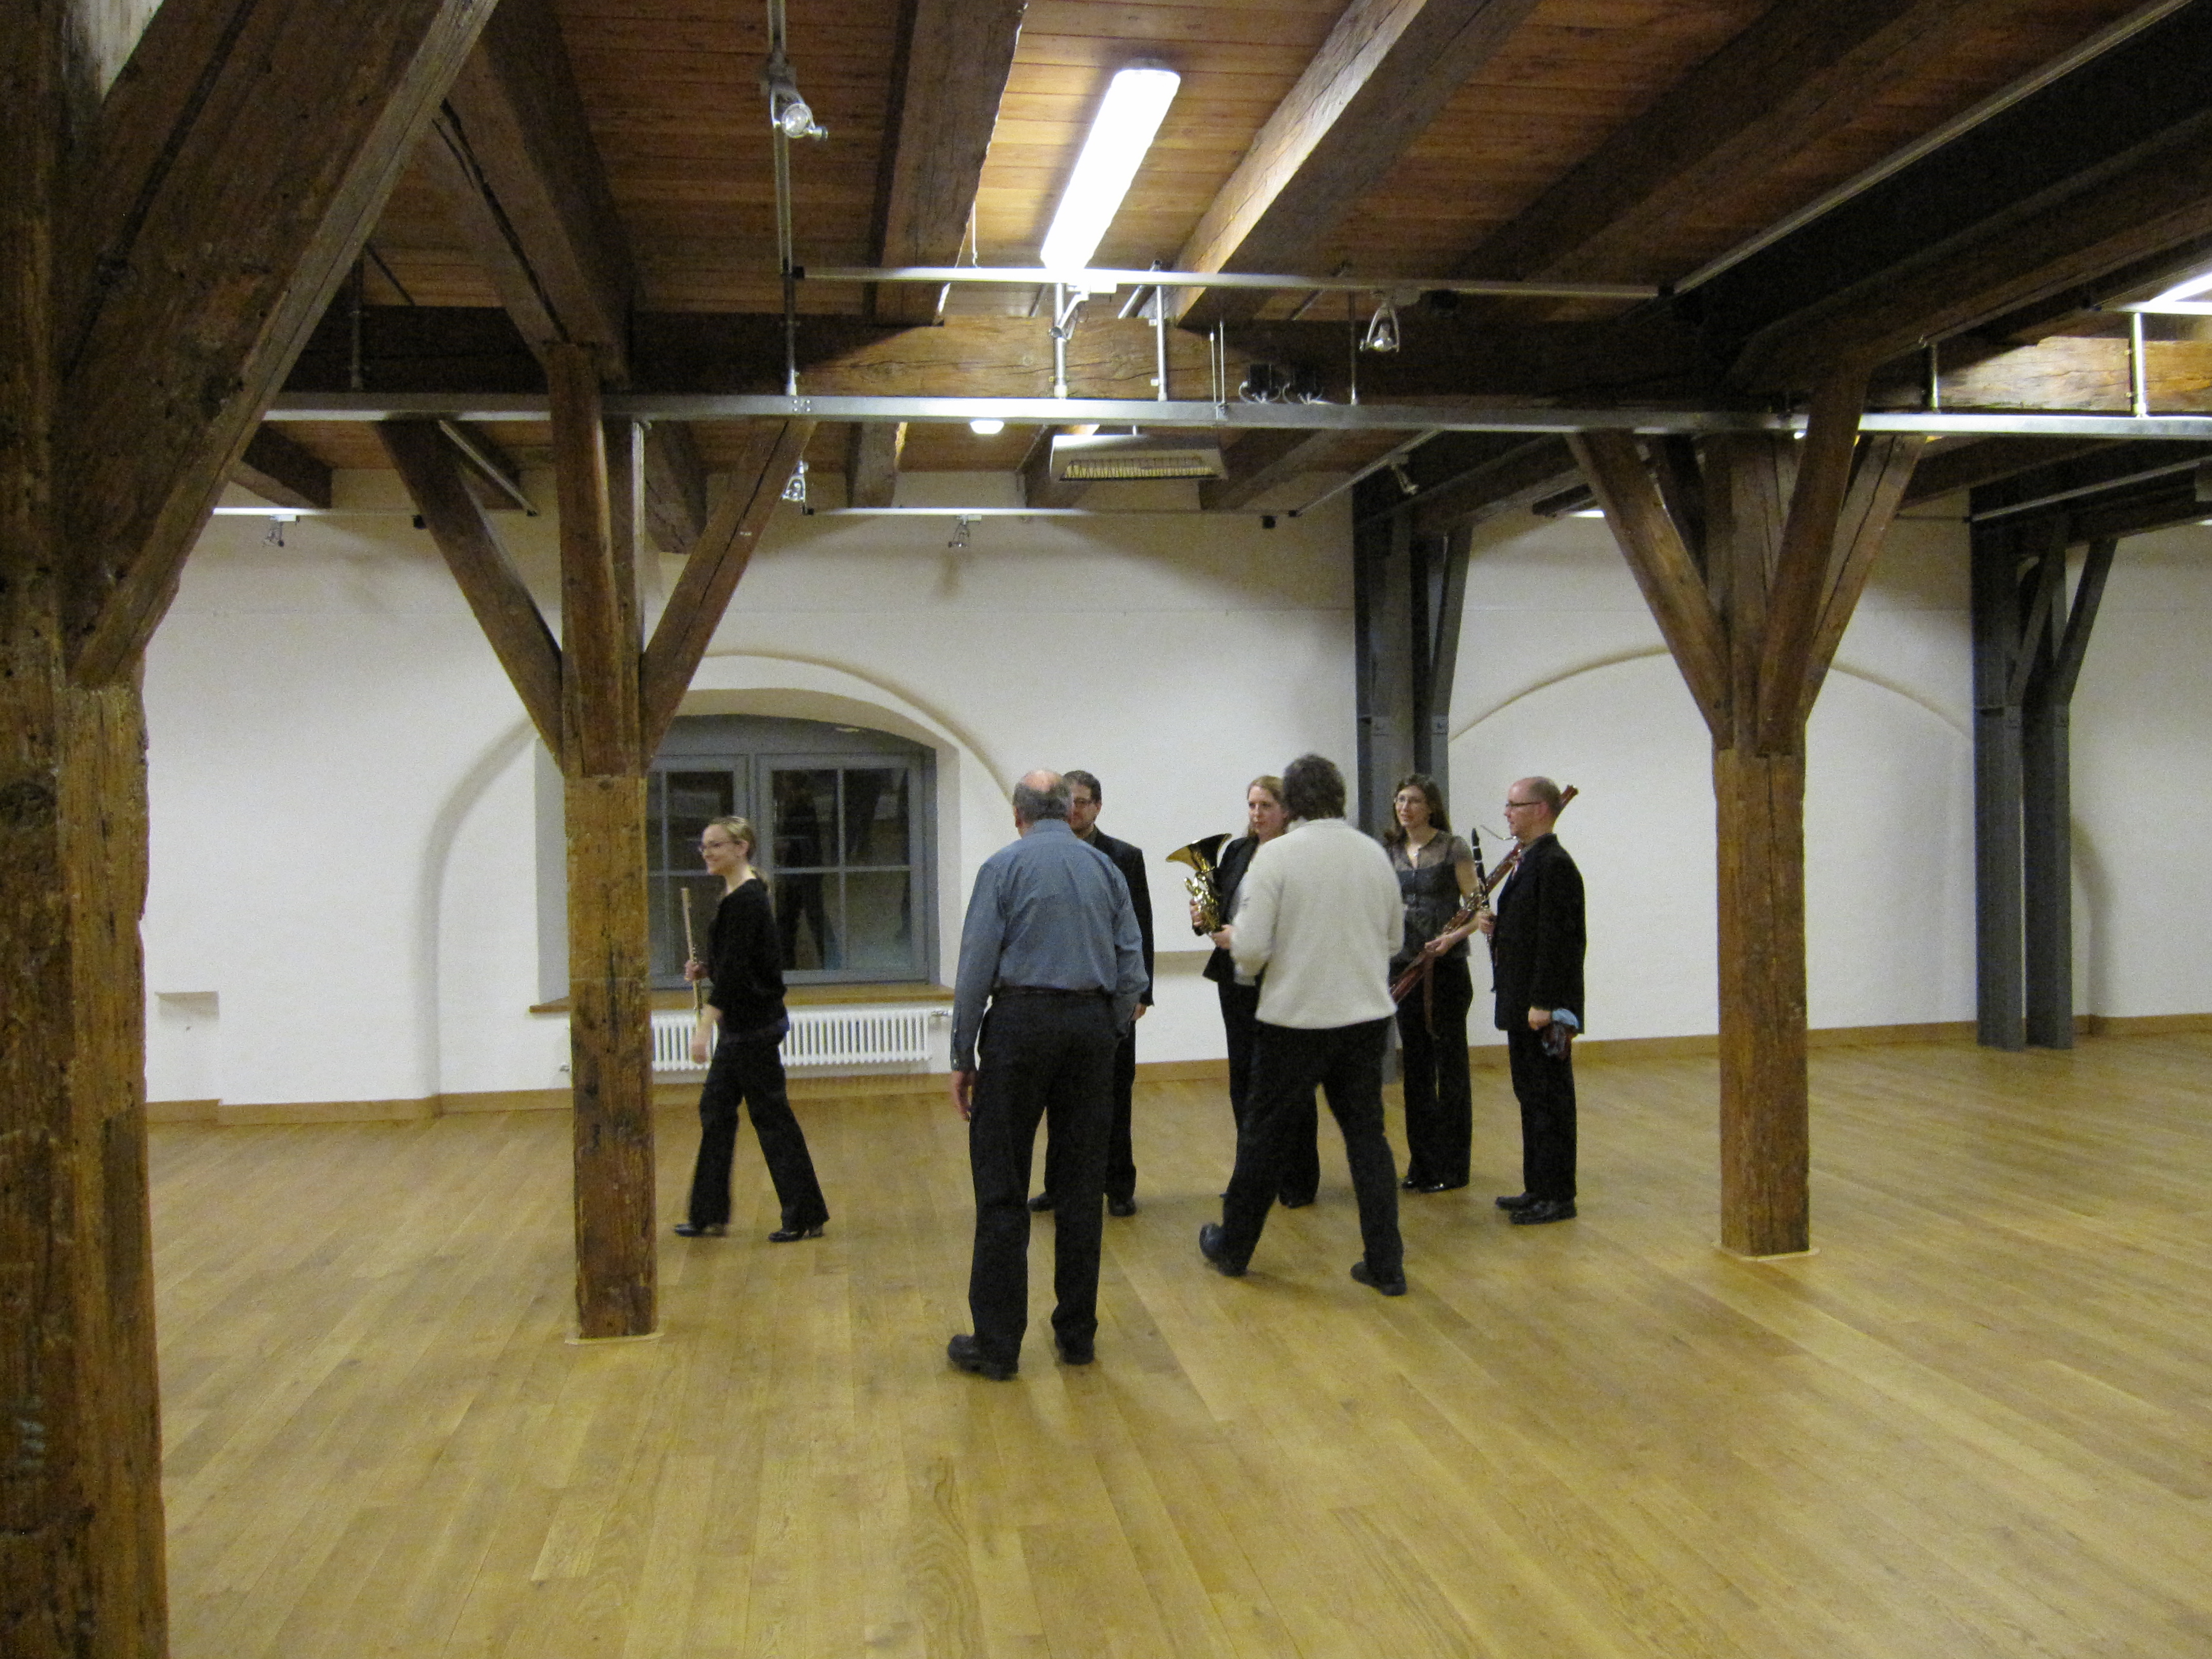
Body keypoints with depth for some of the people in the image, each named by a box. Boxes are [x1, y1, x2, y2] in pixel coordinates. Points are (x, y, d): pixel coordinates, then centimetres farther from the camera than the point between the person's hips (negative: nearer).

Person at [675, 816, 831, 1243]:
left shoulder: (746, 900, -18)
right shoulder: (739, 895, 12)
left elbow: (735, 968, -24)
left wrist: (705, 1027, -26)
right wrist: (705, 970, 4)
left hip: (753, 1025, -10)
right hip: (741, 1024, 10)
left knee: (771, 1114, -2)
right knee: (715, 1109, 14)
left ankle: (805, 1216, 8)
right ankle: (709, 1215, 23)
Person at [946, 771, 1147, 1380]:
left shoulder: (1004, 866, -1)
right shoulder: (1105, 868, 9)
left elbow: (976, 966, -6)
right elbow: (1132, 969, 6)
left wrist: (962, 1057, -1)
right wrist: (1108, 1034, 16)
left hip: (1022, 1021, -4)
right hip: (1092, 1024, 4)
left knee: (1002, 1187, 2)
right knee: (1083, 1181, 10)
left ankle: (996, 1344, 6)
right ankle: (1077, 1334, 18)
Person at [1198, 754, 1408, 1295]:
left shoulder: (1276, 854, -13)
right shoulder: (1375, 854, 2)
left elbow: (1250, 947, -17)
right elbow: (1392, 941, 13)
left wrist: (1235, 939, 5)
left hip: (1296, 1016, -4)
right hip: (1366, 1013, 4)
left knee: (1265, 1133, 10)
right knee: (1367, 1134, 12)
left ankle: (1233, 1246, 27)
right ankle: (1386, 1263, 13)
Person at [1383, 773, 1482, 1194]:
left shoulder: (1454, 848, -6)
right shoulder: (1391, 852, 9)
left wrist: (1453, 937, -24)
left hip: (1446, 967, -5)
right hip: (1404, 967, 5)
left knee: (1450, 1064, 1)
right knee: (1415, 1064, 9)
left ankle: (1451, 1167, 9)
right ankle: (1421, 1163, 18)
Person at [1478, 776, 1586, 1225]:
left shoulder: (1554, 864, -16)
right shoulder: (1527, 862, 15)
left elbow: (1556, 938, -21)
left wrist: (1543, 1003, -24)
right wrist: (1497, 928, 2)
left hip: (1544, 1006, -10)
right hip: (1522, 1003, 10)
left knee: (1550, 1097, -3)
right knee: (1531, 1095, 16)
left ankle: (1557, 1196, 5)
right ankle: (1538, 1187, 25)